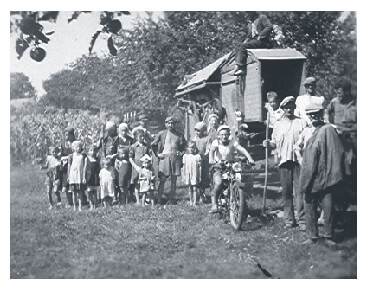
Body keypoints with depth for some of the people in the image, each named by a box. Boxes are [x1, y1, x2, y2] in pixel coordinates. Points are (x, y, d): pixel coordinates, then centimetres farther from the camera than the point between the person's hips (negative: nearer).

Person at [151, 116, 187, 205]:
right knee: (162, 180, -6)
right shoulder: (161, 134, 4)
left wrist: (181, 152, 8)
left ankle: (170, 200, 11)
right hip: (164, 158, -2)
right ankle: (159, 200, -3)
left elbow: (184, 145, 22)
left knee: (173, 181, 3)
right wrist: (157, 154, 4)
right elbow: (153, 144, 11)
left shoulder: (179, 135, 8)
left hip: (175, 158, 2)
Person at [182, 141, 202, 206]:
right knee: (190, 189, 7)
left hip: (195, 175, -2)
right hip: (188, 175, 2)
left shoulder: (197, 156, -1)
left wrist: (200, 176, 0)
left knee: (195, 188, -2)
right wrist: (183, 176, 7)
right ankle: (191, 201, 16)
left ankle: (194, 202, 2)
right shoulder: (185, 156, 5)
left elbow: (199, 167, 2)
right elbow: (184, 167, 9)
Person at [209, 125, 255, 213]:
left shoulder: (233, 142, 2)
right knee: (218, 183, -28)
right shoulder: (216, 142, -1)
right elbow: (212, 150, -19)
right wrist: (211, 159, -41)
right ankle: (214, 204, -13)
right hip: (218, 168, -2)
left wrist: (249, 158, -29)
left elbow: (242, 149, -11)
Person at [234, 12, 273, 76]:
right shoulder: (249, 23, 26)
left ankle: (240, 67, -32)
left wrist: (260, 36, -19)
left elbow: (270, 27, -14)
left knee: (243, 46, -26)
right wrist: (246, 40, 5)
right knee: (237, 48, -8)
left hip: (263, 42, -8)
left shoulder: (262, 17, 2)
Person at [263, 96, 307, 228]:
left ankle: (302, 220, -6)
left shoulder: (301, 122, 9)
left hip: (298, 159, -3)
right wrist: (268, 143, -4)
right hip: (283, 160, 3)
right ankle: (289, 219, 11)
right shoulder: (279, 125, 18)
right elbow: (275, 143, 16)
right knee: (286, 191, 4)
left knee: (300, 190, -8)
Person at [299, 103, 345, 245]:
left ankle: (328, 237, 11)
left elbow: (337, 153, -9)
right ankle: (312, 236, 15)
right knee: (310, 208, 7)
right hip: (311, 178, 5)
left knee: (328, 207, 0)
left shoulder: (328, 130, -6)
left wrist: (334, 174, -13)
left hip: (325, 177, -5)